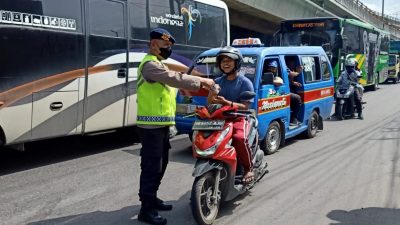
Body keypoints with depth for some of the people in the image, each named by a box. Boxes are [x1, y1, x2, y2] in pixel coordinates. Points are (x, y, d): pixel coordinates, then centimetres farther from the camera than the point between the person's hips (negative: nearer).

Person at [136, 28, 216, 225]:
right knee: (152, 167, -7)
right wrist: (201, 81, -18)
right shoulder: (150, 64, -13)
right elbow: (174, 78, -23)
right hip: (151, 126, -11)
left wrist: (198, 83, 4)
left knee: (160, 165, 18)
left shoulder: (158, 64, 23)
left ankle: (152, 199, 31)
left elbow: (173, 81, 17)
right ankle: (146, 209, 0)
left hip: (161, 124, 11)